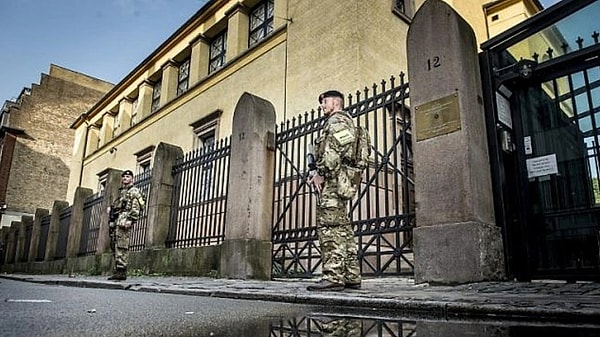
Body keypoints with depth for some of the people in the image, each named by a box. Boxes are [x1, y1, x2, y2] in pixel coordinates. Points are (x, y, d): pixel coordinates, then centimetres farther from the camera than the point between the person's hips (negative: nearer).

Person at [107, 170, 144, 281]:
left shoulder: (134, 191, 2)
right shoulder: (121, 192, 29)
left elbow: (135, 207, -11)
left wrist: (130, 219, -21)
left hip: (123, 220, -9)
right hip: (115, 221, 9)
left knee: (121, 246, -16)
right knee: (114, 246, 6)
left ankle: (121, 271, -19)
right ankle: (117, 271, 9)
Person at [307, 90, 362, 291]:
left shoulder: (337, 120, -1)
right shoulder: (346, 121, 30)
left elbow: (333, 149, -18)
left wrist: (321, 173, -17)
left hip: (333, 179, -11)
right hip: (341, 181, 11)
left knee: (329, 227, -14)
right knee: (343, 228, 9)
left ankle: (333, 277, -17)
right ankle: (351, 277, 11)